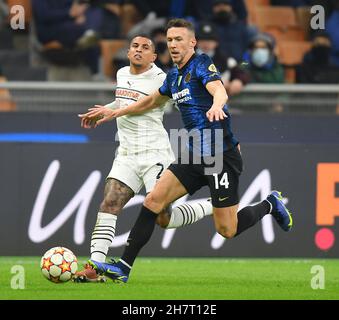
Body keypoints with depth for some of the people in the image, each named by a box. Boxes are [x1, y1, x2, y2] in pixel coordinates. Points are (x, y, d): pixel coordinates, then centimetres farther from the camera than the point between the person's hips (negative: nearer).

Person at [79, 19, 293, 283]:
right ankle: (123, 267, -4)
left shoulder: (202, 64, -11)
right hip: (195, 156, 8)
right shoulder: (174, 76, 14)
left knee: (227, 230, -6)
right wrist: (115, 112, 36)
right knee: (153, 201, -5)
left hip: (222, 154, -8)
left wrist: (216, 105, -54)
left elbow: (219, 91, -31)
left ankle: (270, 205, 21)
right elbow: (152, 101, 33)